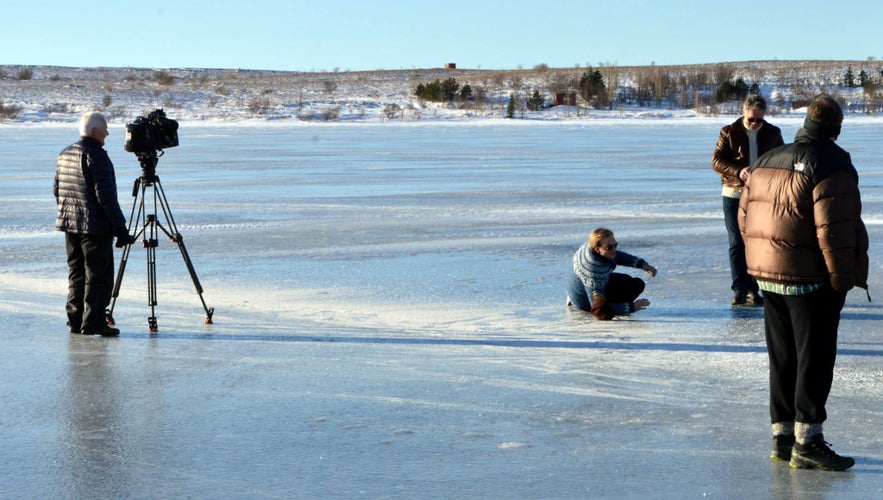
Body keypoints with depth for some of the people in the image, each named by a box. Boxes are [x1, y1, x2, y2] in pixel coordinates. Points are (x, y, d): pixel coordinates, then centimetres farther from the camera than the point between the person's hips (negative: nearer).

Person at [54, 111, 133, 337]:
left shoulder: (64, 154, 12)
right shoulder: (96, 156, -16)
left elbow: (57, 190, 19)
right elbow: (106, 196, -20)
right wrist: (120, 227, -17)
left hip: (69, 225, 9)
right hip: (95, 226, -9)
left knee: (76, 273, 14)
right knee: (98, 275, -3)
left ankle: (75, 319, 17)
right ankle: (93, 322, -4)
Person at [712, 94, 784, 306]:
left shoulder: (772, 133, 4)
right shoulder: (729, 132, -2)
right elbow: (717, 160, -6)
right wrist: (738, 171, -23)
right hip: (734, 193, -1)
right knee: (737, 244, 0)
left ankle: (752, 289, 11)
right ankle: (739, 289, 4)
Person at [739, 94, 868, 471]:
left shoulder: (765, 162, 10)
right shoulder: (831, 165, -14)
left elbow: (745, 217, 13)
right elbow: (835, 229, -21)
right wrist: (844, 278, -13)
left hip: (768, 277, 7)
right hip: (812, 281, -7)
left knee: (782, 358, 14)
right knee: (815, 357, -1)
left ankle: (782, 434, 19)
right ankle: (806, 441, -1)